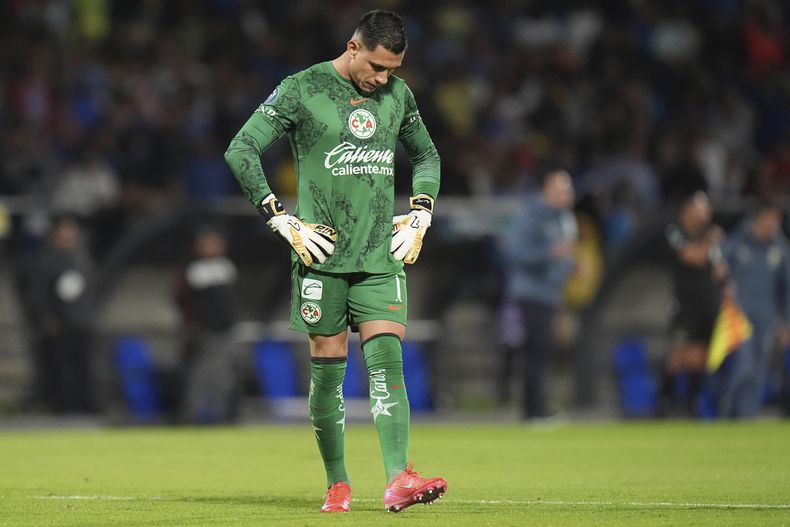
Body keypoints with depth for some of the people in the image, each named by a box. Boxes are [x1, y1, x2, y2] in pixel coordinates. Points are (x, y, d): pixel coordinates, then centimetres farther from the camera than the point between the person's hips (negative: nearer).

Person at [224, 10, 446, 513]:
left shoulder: (398, 94, 10)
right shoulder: (302, 90, -4)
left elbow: (426, 155, 27)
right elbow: (240, 151, -8)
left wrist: (420, 216, 12)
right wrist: (283, 222, -10)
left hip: (381, 255, 3)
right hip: (322, 254, -3)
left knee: (387, 358, -11)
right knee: (328, 368, 1)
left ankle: (399, 480, -21)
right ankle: (337, 485, 13)